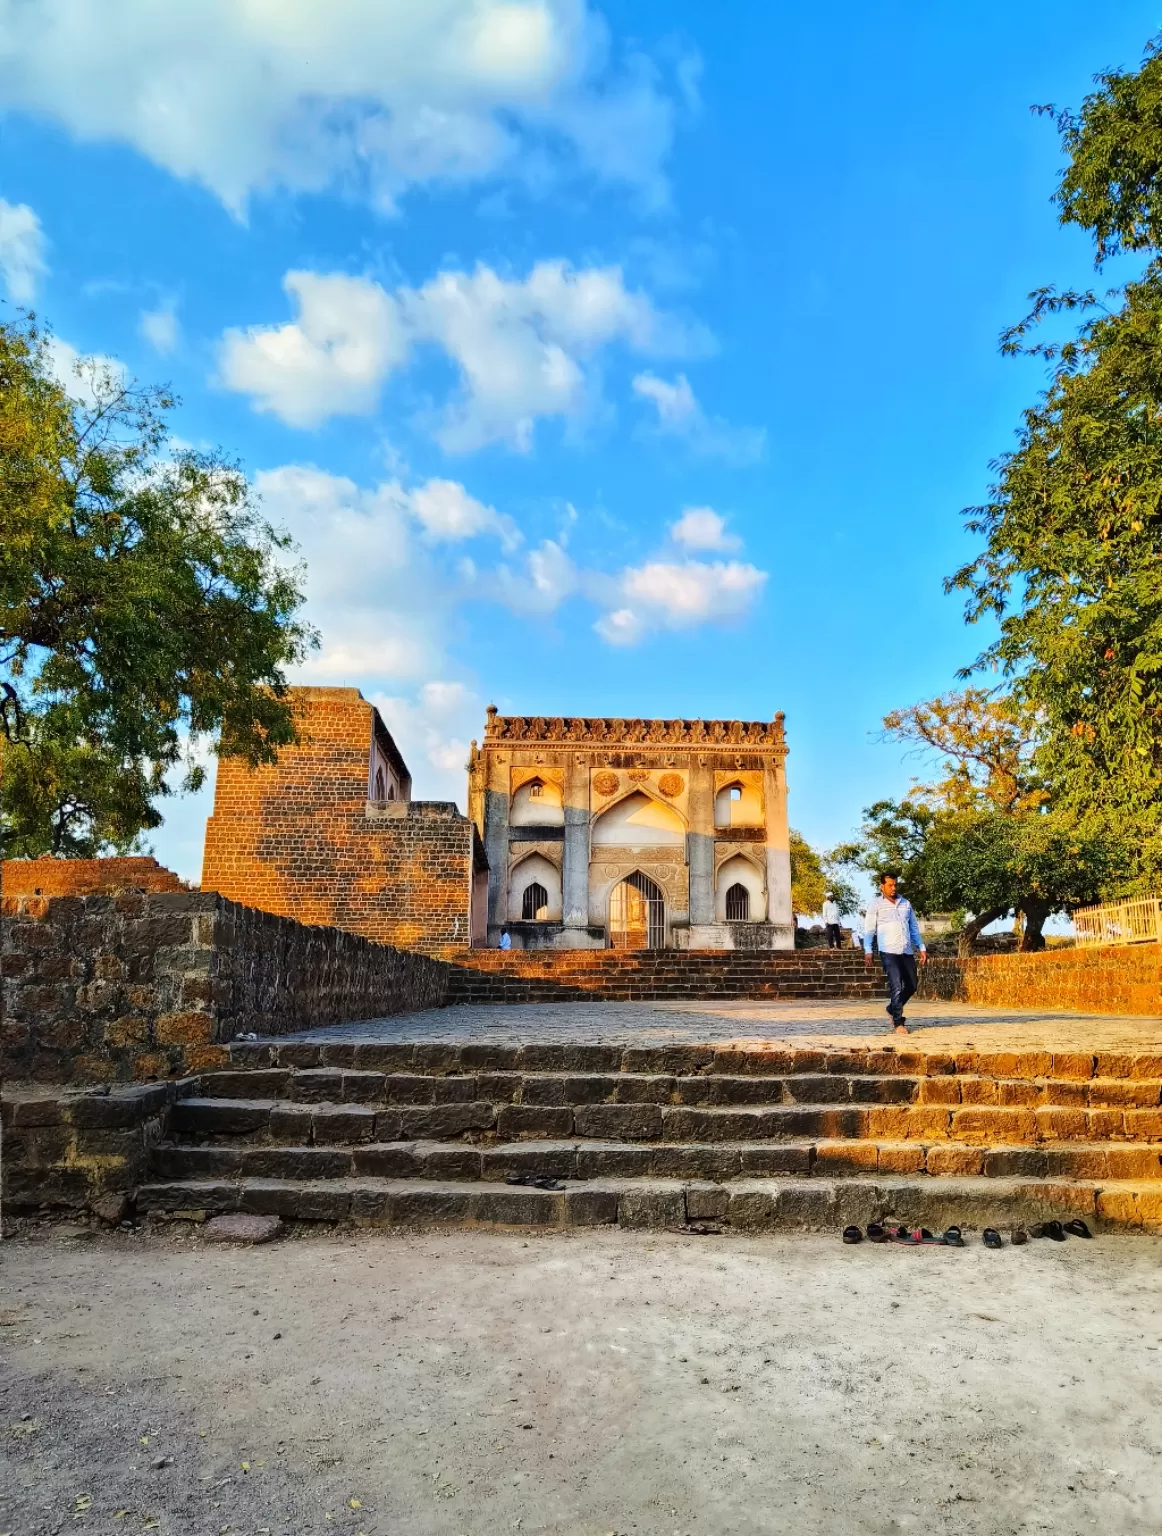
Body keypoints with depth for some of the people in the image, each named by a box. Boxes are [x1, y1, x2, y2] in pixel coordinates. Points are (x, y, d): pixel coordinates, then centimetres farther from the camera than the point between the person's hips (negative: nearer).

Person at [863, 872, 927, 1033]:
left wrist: (921, 948, 14)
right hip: (889, 952, -5)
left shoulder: (906, 903, 15)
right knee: (896, 986, -11)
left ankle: (892, 1009, 33)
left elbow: (914, 927, 20)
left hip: (907, 952, 5)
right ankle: (899, 1023, -3)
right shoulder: (876, 904, 1)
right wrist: (868, 951, -12)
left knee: (911, 986, 10)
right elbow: (869, 929, -3)